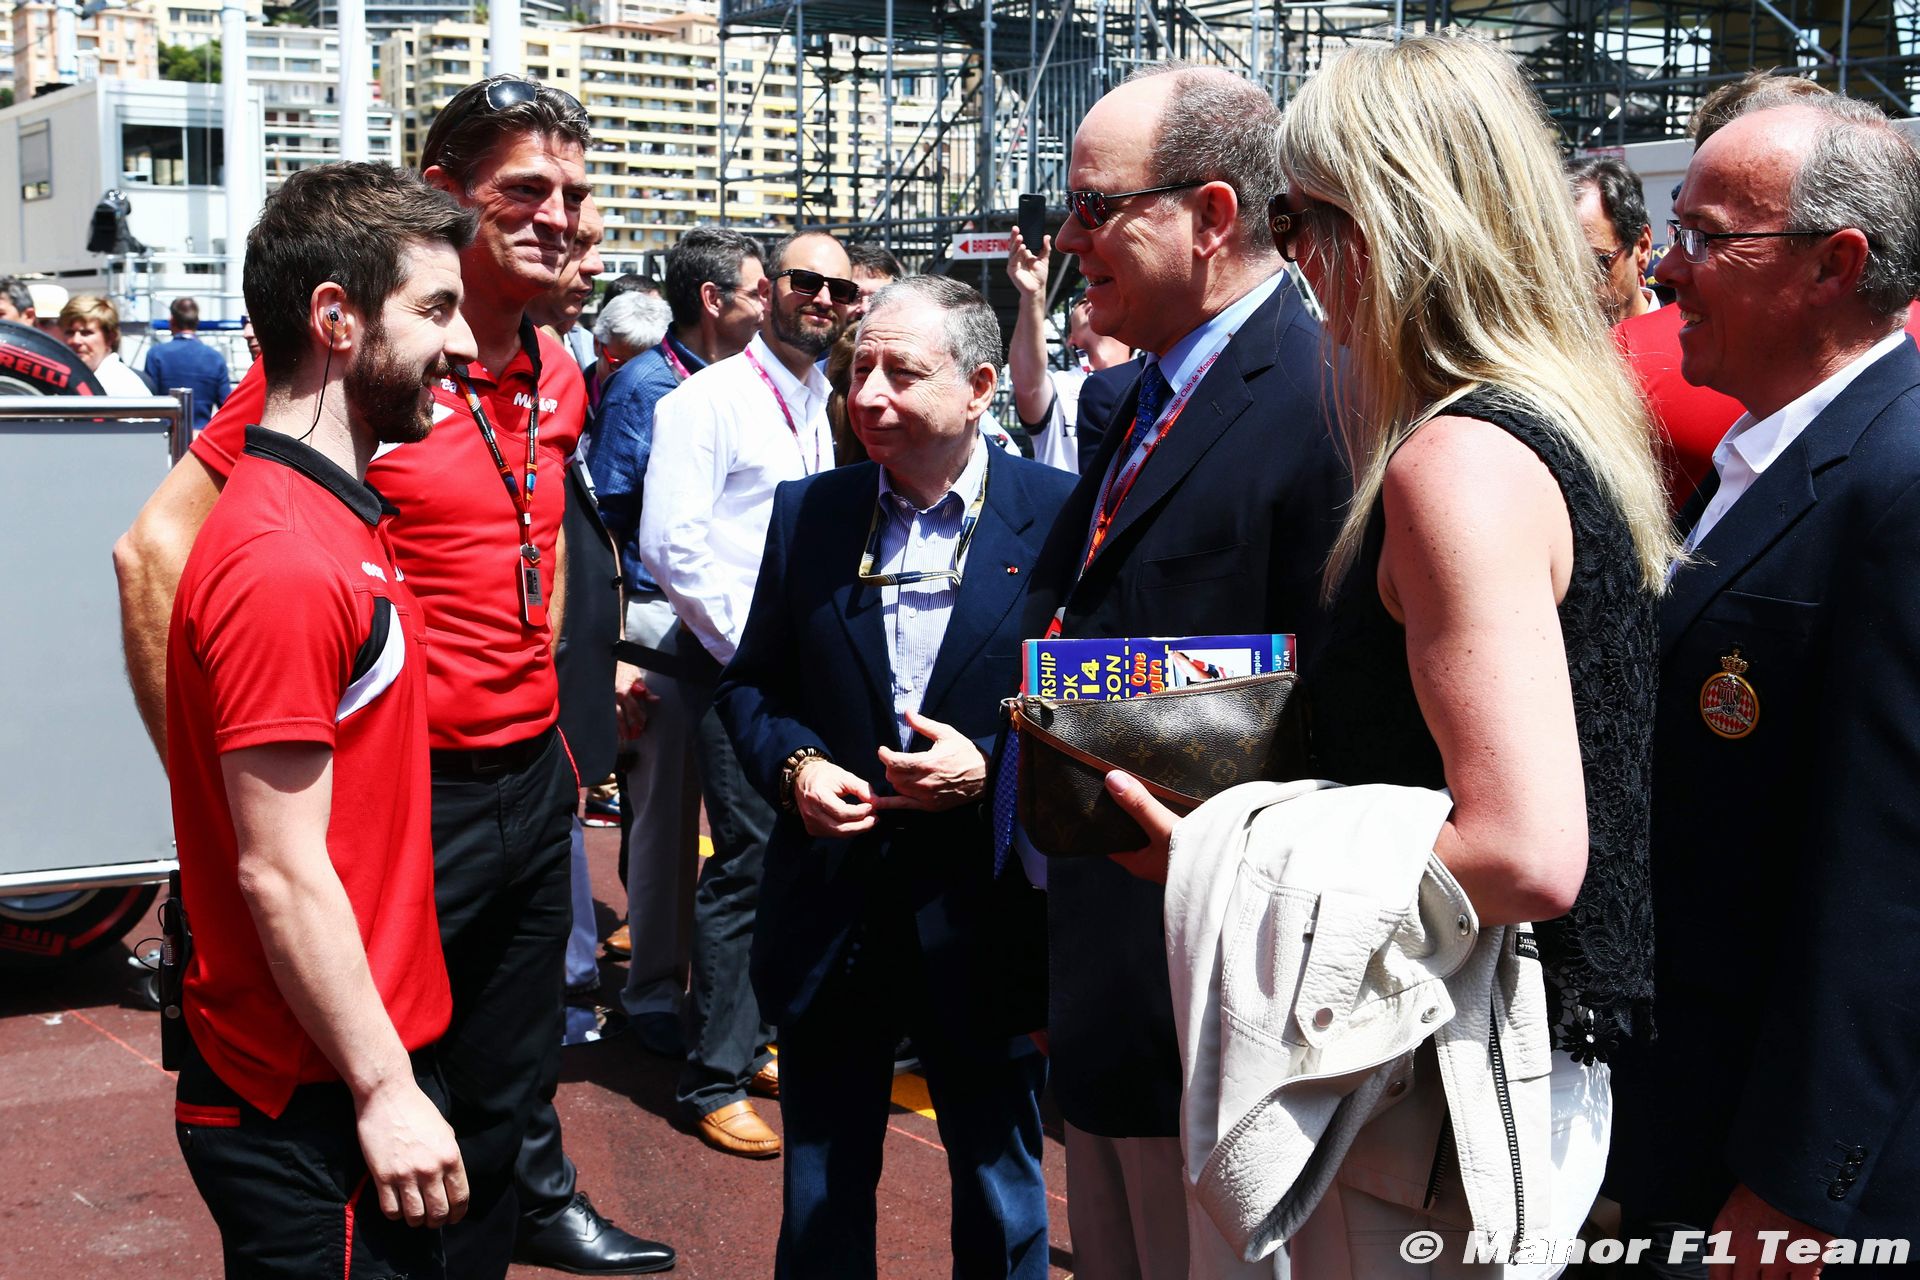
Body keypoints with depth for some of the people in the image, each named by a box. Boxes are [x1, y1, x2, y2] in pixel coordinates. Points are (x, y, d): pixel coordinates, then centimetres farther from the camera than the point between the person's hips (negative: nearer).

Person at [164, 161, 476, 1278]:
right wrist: (384, 1090, -17)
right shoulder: (283, 562, -21)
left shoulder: (342, 519, 11)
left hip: (375, 1074, 9)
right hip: (314, 1107, -9)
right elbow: (281, 873, -22)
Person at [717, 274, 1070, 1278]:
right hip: (830, 920, 3)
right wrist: (792, 765, -9)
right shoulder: (807, 513, 3)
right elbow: (750, 683, 10)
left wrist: (994, 772, -21)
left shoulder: (1062, 516, -8)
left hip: (988, 921, -2)